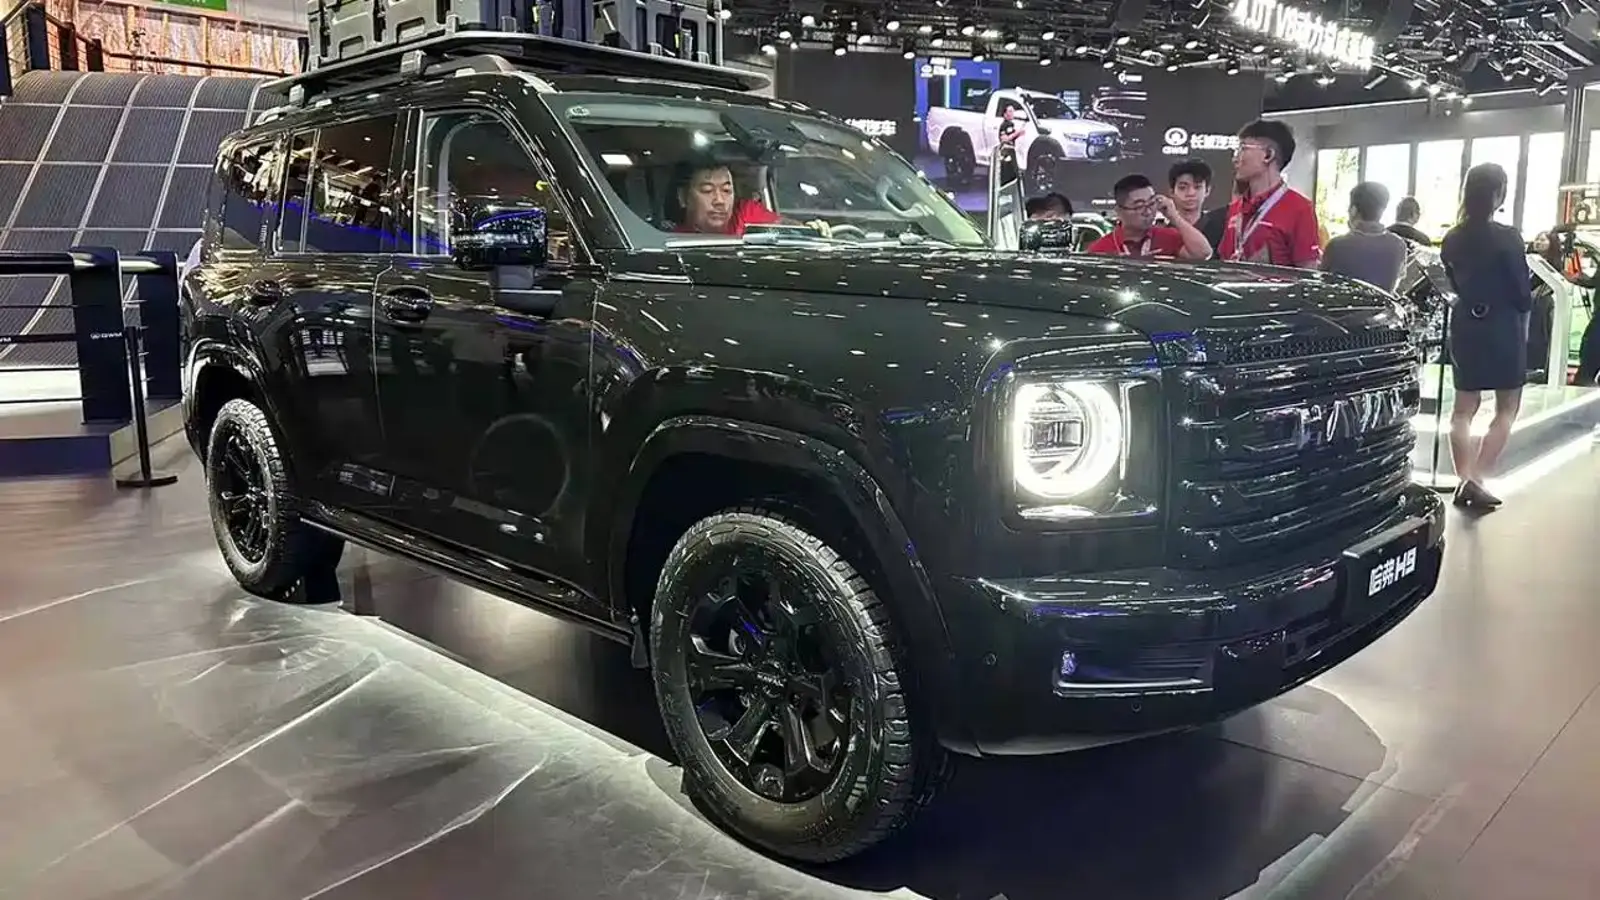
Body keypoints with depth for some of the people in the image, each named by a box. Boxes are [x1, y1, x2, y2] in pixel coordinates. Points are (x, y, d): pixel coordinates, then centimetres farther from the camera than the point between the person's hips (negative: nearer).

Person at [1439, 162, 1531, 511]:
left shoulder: (1451, 240, 1)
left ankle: (1465, 480, 8)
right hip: (1503, 328, -5)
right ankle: (1476, 480, -3)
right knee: (1507, 408, 7)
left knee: (1464, 408, 13)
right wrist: (1523, 312, 11)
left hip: (1465, 326, 5)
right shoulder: (1507, 237, -15)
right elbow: (1523, 291, -9)